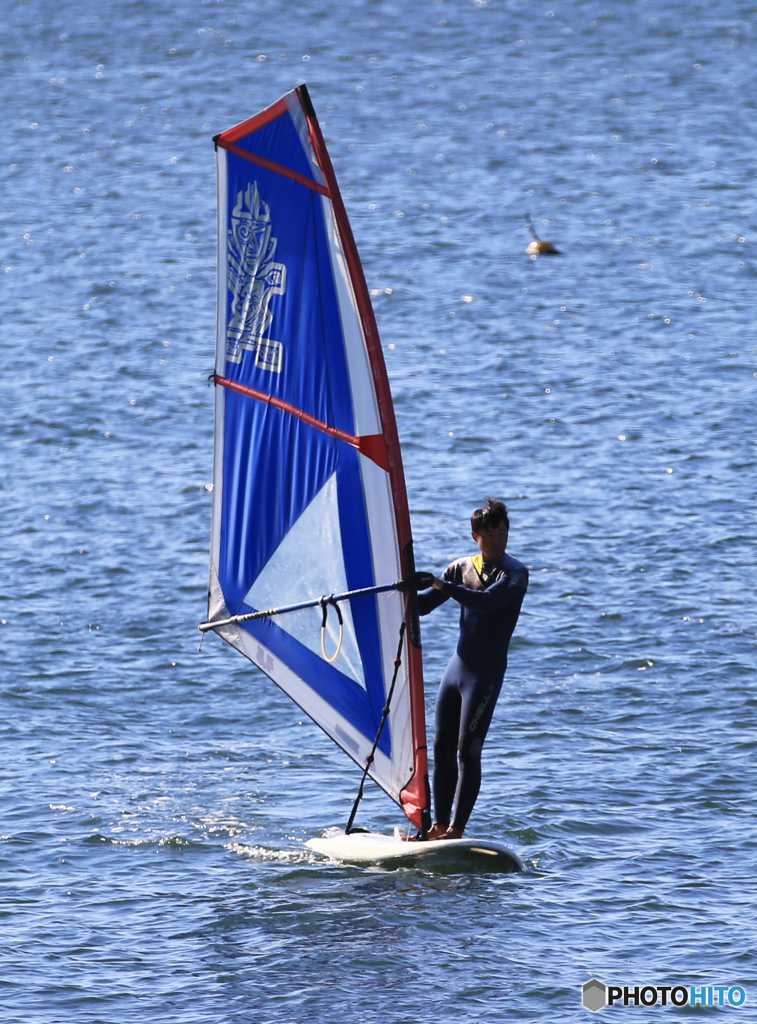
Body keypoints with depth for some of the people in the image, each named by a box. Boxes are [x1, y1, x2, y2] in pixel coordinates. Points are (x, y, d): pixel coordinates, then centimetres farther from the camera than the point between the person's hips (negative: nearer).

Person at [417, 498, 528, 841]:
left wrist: (444, 585, -35)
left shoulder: (514, 573, -8)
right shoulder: (462, 568, 11)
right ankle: (439, 825, 12)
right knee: (442, 748, 6)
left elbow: (486, 601, -26)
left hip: (486, 671, -6)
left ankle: (456, 829, -11)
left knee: (468, 751, -11)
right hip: (457, 667, 6)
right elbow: (422, 604, 16)